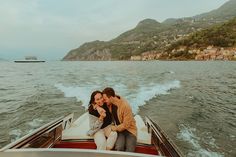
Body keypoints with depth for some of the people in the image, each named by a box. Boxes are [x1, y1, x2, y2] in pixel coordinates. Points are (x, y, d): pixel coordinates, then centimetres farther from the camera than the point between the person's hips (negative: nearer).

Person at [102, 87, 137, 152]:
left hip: (129, 129, -3)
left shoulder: (125, 106, -25)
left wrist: (116, 128, -10)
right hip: (118, 129, 3)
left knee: (129, 150, -20)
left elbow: (126, 125, -18)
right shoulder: (109, 104, -8)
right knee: (119, 148, -23)